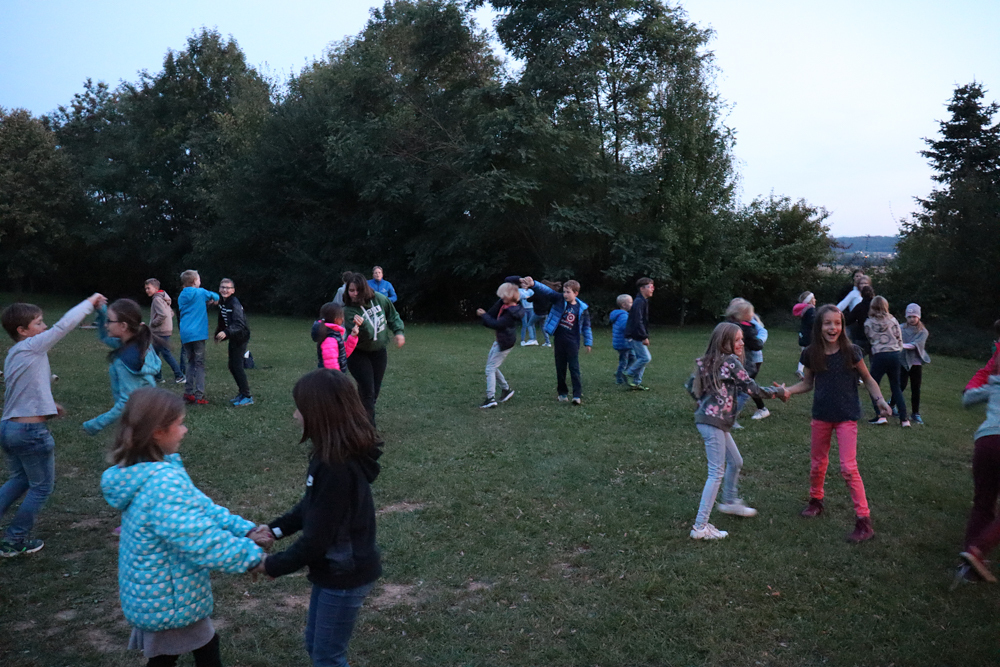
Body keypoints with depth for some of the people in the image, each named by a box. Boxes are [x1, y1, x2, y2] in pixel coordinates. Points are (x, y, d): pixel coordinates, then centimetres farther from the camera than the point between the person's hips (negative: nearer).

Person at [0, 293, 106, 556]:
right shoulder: (32, 347, -13)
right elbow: (64, 325, -20)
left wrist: (47, 404, 15)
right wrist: (90, 302, -11)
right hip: (32, 431, -9)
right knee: (42, 486, 9)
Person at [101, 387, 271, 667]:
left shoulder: (145, 471, 0)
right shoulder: (163, 486, -33)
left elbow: (201, 507, 2)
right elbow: (204, 541, -32)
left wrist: (245, 530, -4)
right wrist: (252, 555, -18)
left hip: (156, 592, 9)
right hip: (170, 600, -9)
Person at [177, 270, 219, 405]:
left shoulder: (181, 296, 15)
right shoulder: (200, 293, -3)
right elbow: (216, 297, 11)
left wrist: (206, 304, 14)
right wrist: (214, 300, 31)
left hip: (185, 334, 6)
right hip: (198, 333, -6)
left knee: (191, 363, 15)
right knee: (200, 365, -2)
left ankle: (188, 394, 12)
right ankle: (199, 396, -5)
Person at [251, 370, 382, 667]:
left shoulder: (337, 468, -32)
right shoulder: (335, 455, -1)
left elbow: (315, 539, -25)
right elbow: (311, 507, 13)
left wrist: (273, 565, -11)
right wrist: (274, 529, 4)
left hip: (345, 575, -9)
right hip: (334, 568, 9)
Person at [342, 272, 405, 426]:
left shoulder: (379, 299, -10)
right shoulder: (349, 310, -22)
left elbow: (393, 316, 8)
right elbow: (368, 334, -32)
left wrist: (399, 332, -5)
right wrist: (363, 325, -52)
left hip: (379, 352, 5)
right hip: (359, 354, -4)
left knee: (374, 390, 13)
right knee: (367, 391, -11)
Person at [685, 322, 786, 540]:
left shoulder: (708, 361, 11)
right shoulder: (731, 361, -12)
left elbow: (691, 384, 16)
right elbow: (752, 388, -10)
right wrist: (778, 392, 3)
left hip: (706, 417, 9)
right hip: (713, 422, -9)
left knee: (735, 461, 25)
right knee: (716, 473, -6)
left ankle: (730, 501, 45)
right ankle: (700, 527, -5)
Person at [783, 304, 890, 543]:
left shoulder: (851, 352, -12)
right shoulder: (811, 354, -4)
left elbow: (868, 380, 0)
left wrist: (880, 400, -14)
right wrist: (787, 391, -9)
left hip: (846, 416, -3)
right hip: (821, 415, 3)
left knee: (848, 467, -9)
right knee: (817, 463, 16)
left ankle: (864, 520, -1)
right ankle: (816, 501, 40)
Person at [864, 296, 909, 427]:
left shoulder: (868, 323, -1)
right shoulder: (893, 321, 3)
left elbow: (869, 340, 7)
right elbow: (899, 340, 6)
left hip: (879, 356, -3)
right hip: (896, 355, 3)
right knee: (896, 387, 13)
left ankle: (880, 415, -2)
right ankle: (904, 418, 8)